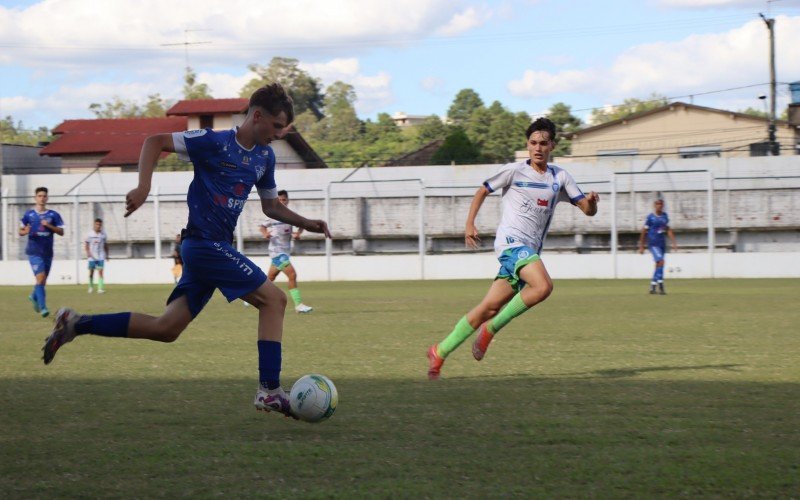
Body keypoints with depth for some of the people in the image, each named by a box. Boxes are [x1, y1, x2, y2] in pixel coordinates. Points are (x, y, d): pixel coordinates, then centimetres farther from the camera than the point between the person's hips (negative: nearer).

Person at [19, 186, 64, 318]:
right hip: (34, 251, -3)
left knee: (43, 280, 14)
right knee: (40, 277, -17)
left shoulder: (53, 215, 4)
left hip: (48, 252, 3)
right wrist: (25, 232, -15)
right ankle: (43, 307, -18)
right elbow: (21, 231, 9)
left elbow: (61, 232, 1)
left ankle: (34, 296, 45)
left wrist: (49, 226, -15)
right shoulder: (29, 214, 3)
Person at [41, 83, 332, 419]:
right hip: (206, 243, -8)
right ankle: (269, 391, -12)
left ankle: (76, 324, 11)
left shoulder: (264, 156, 13)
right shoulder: (216, 143, -11)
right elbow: (155, 141, -9)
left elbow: (271, 206, 25)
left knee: (166, 329, 6)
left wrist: (305, 224, 11)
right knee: (274, 299, -11)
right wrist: (143, 187, -21)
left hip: (215, 248, 8)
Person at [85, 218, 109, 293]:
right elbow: (86, 243, -1)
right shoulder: (90, 233, -2)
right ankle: (91, 287, 25)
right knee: (91, 272, 6)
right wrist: (88, 252, -14)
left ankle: (100, 288, -14)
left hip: (101, 257, 0)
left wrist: (107, 254, 13)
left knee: (100, 272, -11)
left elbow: (106, 245, 12)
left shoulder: (103, 234, 3)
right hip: (92, 256, 0)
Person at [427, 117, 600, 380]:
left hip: (531, 250, 5)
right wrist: (469, 224, 3)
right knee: (543, 286, -29)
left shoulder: (560, 178, 13)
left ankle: (440, 352, 10)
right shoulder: (514, 171, 1)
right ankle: (492, 328, -15)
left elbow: (588, 210, 11)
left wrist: (591, 200, -12)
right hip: (511, 240, -5)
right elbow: (482, 191, 13)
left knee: (491, 306, 0)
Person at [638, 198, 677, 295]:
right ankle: (660, 286, -18)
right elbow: (644, 232, -1)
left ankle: (653, 287, 18)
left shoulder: (665, 216, 10)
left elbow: (668, 230, 15)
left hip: (662, 243, 6)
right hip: (653, 244, -6)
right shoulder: (650, 217, -6)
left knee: (659, 265, 8)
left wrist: (674, 242, 7)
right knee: (661, 262, -19)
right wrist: (641, 246, 0)